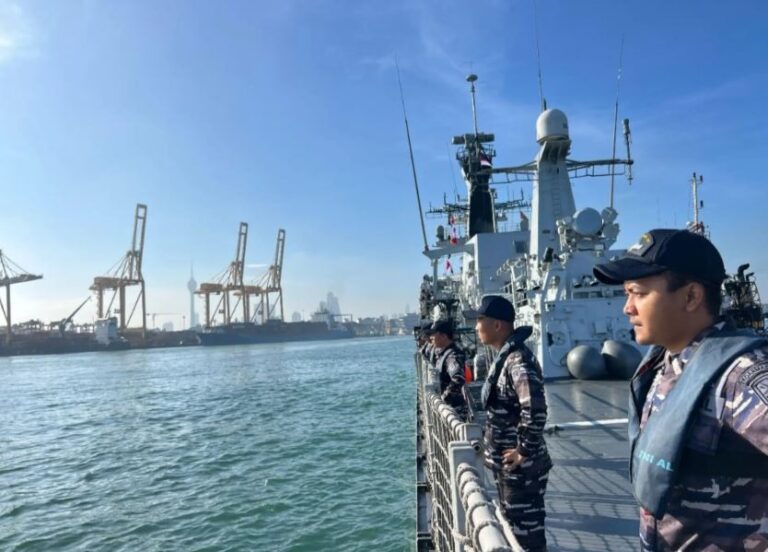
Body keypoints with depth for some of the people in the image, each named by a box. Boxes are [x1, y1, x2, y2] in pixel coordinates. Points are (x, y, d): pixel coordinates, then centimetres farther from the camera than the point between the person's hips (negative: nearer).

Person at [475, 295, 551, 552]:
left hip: (521, 468, -9)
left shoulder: (518, 360, -24)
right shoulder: (504, 356, 7)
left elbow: (535, 409, -35)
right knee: (514, 527, 23)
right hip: (506, 464, 9)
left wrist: (524, 451, -24)